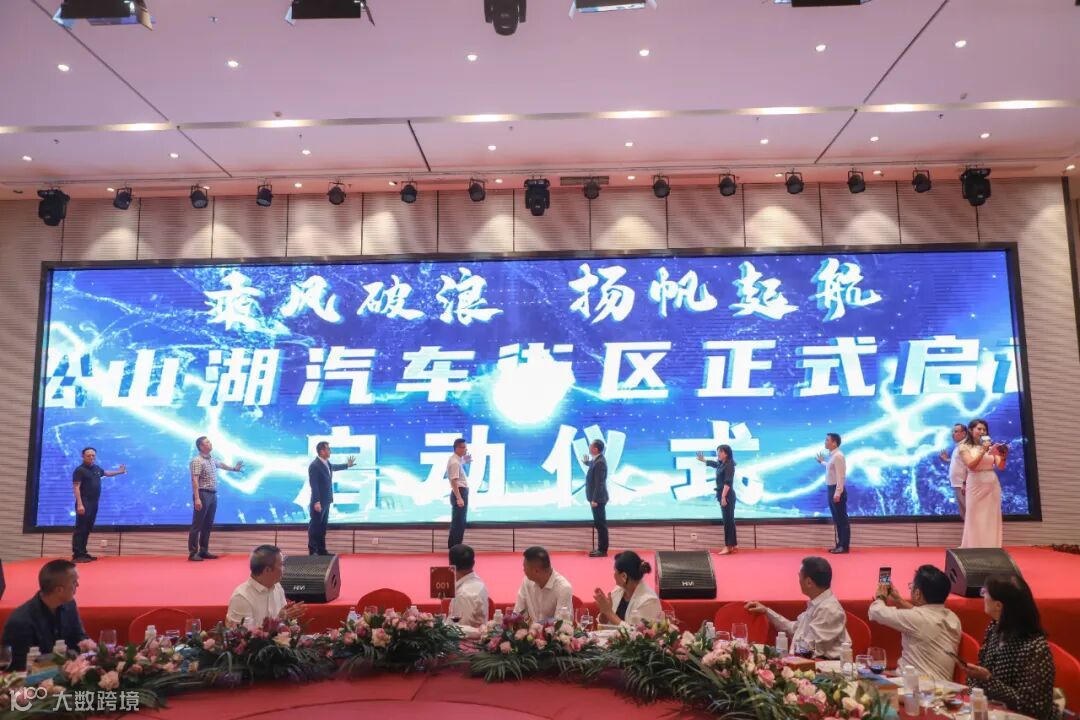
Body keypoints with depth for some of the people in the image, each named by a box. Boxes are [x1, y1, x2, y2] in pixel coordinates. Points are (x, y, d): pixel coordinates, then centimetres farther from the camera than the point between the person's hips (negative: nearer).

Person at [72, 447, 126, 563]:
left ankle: (83, 553, 18)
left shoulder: (97, 468, 13)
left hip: (94, 503, 8)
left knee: (88, 529, 12)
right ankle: (77, 555, -10)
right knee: (81, 529, -10)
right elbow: (76, 488, -15)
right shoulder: (80, 470, -10)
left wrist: (120, 472, 46)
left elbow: (106, 473, 36)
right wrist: (79, 504, -23)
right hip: (84, 503, -8)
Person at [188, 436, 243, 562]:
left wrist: (234, 468, 50)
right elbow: (195, 480, -19)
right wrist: (197, 498, -25)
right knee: (197, 525, -5)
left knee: (208, 525, 12)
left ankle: (204, 551, 19)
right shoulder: (197, 461, -12)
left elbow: (221, 464, 37)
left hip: (213, 495, 8)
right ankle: (192, 553, -1)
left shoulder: (212, 459, 14)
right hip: (203, 495, -8)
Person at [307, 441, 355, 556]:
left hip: (326, 501, 9)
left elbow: (333, 467, 32)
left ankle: (321, 550, 24)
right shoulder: (314, 465, -20)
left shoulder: (327, 463, 7)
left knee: (323, 526, 15)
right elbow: (313, 485, -23)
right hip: (319, 502, -9)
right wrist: (316, 502, -26)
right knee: (315, 526, 0)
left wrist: (347, 465, 42)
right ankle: (312, 551, 9)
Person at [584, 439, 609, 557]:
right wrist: (587, 461, 16)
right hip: (596, 497, 10)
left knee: (601, 524, -3)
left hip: (598, 498, -10)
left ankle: (603, 550, 4)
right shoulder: (596, 460, 7)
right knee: (599, 524, 15)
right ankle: (601, 548, 23)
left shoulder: (600, 462, -23)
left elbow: (599, 483, -24)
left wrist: (595, 499, -24)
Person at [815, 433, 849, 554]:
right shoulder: (832, 455, 13)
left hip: (837, 490, -10)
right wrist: (822, 462, 36)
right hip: (832, 489, 10)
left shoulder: (838, 456, -16)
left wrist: (838, 493, -24)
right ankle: (840, 545, 20)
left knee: (842, 518, -3)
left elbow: (840, 475, -21)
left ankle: (844, 546, 1)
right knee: (837, 519, 13)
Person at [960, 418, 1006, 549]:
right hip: (976, 485, -3)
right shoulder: (965, 447, 0)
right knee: (975, 519, -1)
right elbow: (971, 465, -13)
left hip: (992, 485, 3)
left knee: (992, 520, 4)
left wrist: (1002, 457, -18)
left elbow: (1001, 466, 2)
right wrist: (982, 451, -24)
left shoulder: (990, 446, 10)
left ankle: (992, 548, 10)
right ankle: (974, 549, 5)